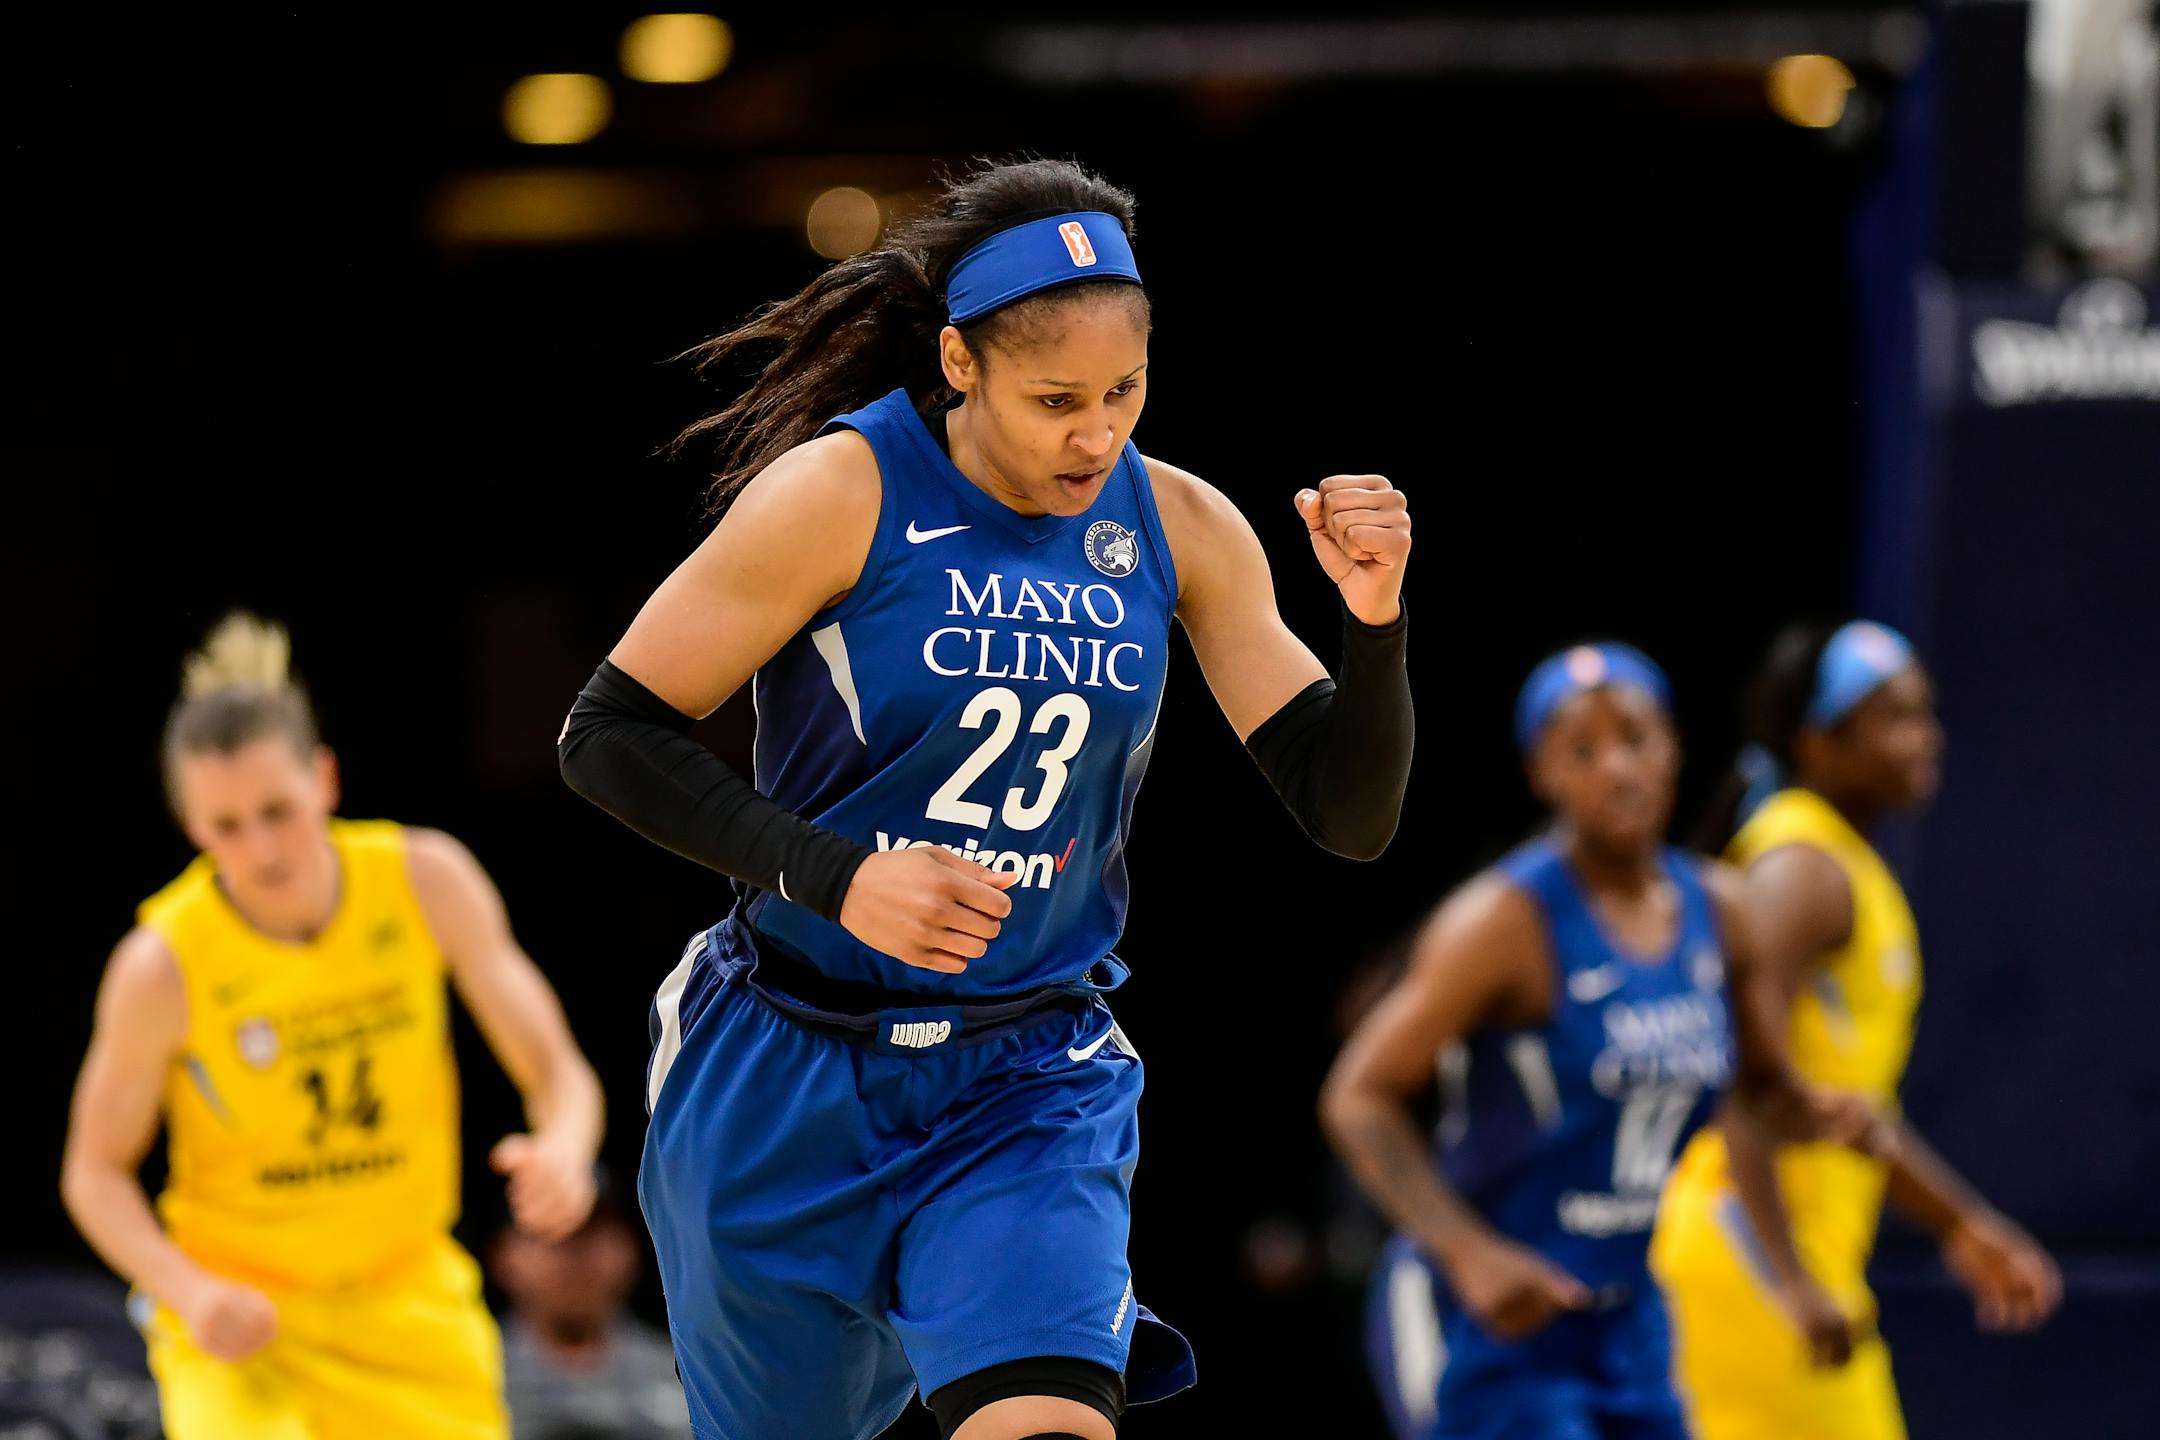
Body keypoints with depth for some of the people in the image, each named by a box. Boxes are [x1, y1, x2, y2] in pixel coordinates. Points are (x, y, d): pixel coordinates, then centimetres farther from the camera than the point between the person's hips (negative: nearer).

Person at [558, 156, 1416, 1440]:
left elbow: (1350, 817, 0)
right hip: (785, 1082, -1)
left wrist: (1375, 620, -19)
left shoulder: (1182, 529, -2)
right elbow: (610, 736, -11)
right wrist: (835, 877, -23)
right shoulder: (841, 493, -13)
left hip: (1031, 1092, 1)